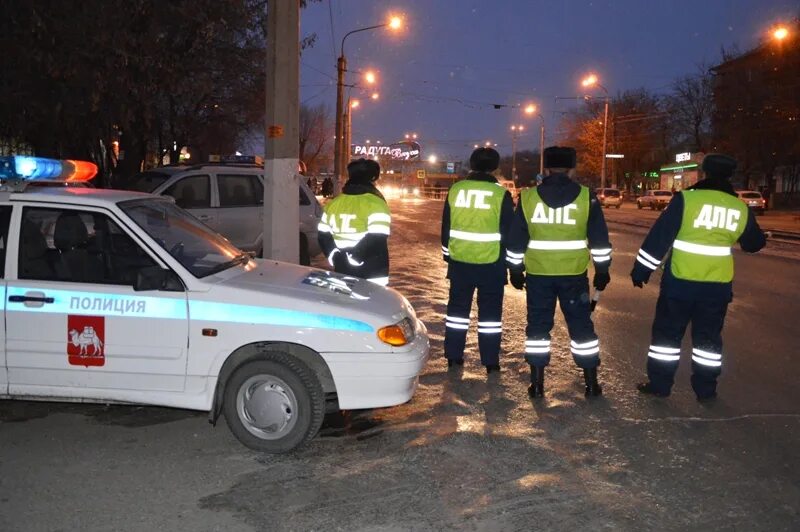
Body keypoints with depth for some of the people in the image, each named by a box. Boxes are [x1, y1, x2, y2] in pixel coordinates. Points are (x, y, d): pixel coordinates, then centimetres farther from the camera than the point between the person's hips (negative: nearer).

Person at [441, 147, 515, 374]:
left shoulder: (455, 190, 1)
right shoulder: (501, 194, -8)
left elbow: (446, 227, 8)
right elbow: (507, 231, -4)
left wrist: (447, 253, 19)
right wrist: (509, 261, 7)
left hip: (460, 260, 3)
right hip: (491, 263, -3)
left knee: (457, 306, 13)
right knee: (490, 311, 5)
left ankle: (453, 356, 18)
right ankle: (490, 362, 8)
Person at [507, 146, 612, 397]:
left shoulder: (528, 197, -1)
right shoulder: (586, 197, -3)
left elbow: (516, 240, 3)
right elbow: (599, 238, 0)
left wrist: (516, 270, 12)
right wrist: (602, 269, 9)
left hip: (538, 274, 0)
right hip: (574, 274, 0)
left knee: (538, 326, 10)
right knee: (581, 325, 10)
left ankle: (537, 383, 11)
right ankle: (591, 383, 15)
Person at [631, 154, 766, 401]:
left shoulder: (686, 199, -11)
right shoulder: (741, 208, 1)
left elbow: (659, 237, -12)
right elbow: (754, 244, 17)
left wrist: (641, 269, -4)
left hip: (680, 281, -3)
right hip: (717, 285, 3)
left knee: (667, 332, 9)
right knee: (708, 336, 15)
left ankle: (659, 384, 14)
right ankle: (706, 389, 20)